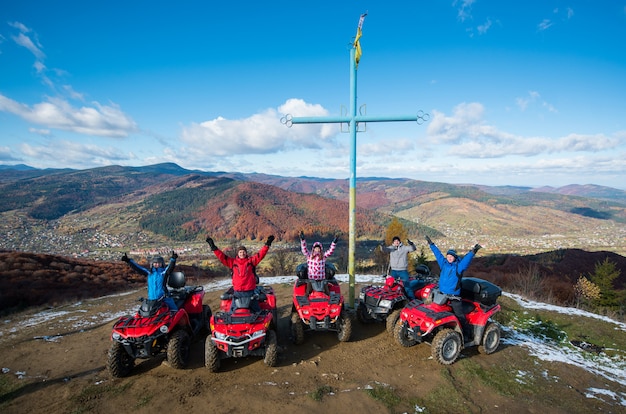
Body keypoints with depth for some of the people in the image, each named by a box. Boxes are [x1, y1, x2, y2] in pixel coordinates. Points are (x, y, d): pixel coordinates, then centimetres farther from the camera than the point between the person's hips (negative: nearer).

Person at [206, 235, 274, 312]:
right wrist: (214, 248, -6)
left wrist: (267, 245, -13)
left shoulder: (251, 260, 3)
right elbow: (221, 257, 1)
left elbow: (260, 254, -4)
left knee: (256, 309, 8)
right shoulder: (232, 262, 5)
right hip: (237, 292, 1)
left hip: (250, 291, -1)